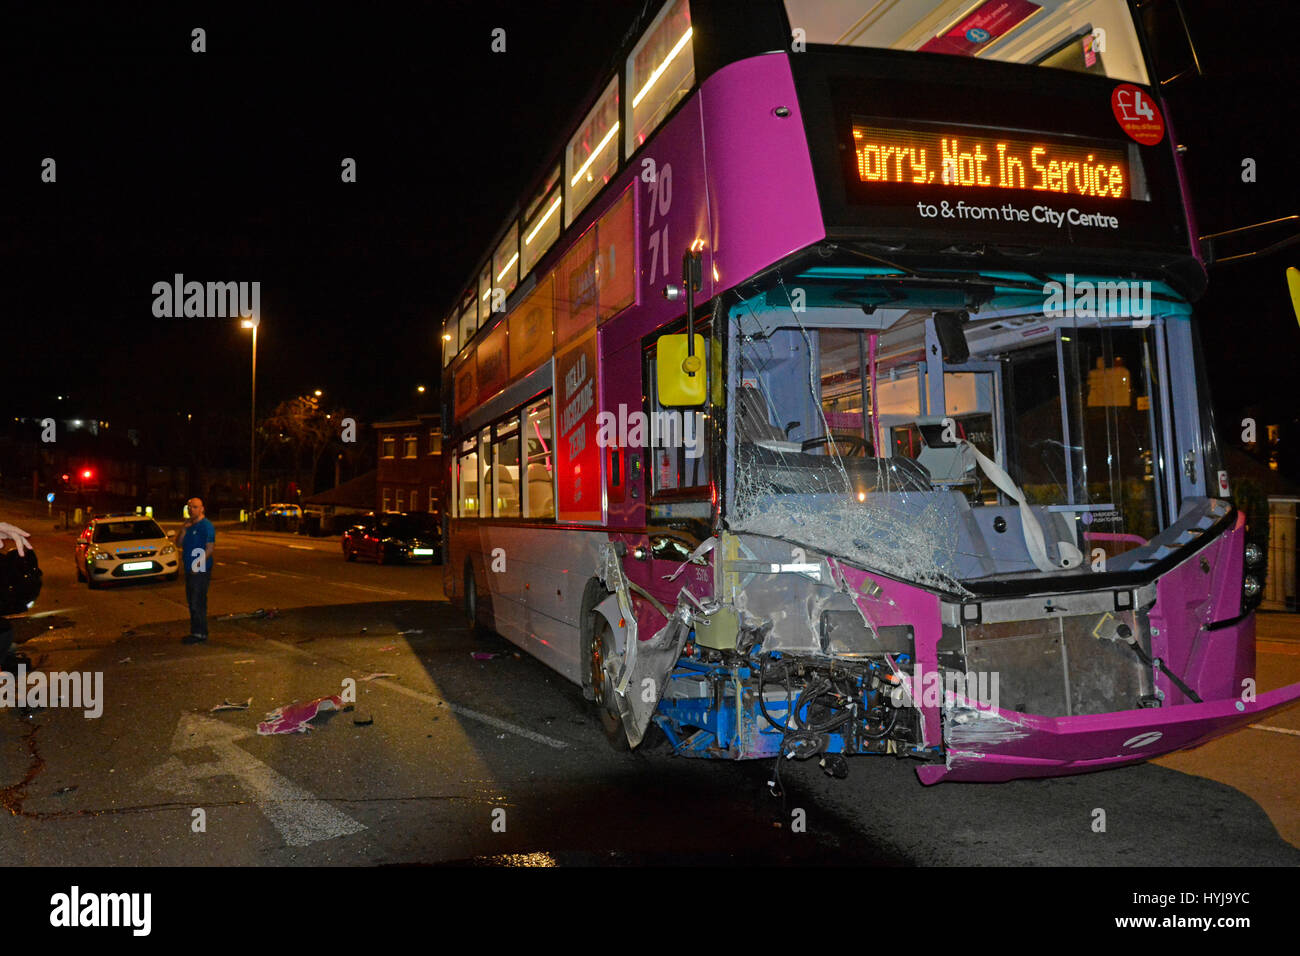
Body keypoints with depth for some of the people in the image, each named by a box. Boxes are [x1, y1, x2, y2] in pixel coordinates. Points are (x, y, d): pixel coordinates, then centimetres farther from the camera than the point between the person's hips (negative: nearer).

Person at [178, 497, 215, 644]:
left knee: (198, 603, -8)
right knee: (192, 602, 13)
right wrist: (184, 529, -3)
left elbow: (209, 549, -14)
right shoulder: (189, 525, 17)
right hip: (190, 570, 9)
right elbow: (180, 543, 12)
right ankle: (196, 631, 20)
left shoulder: (206, 526, -10)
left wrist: (199, 564, -19)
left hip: (201, 571, -9)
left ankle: (200, 634, -5)